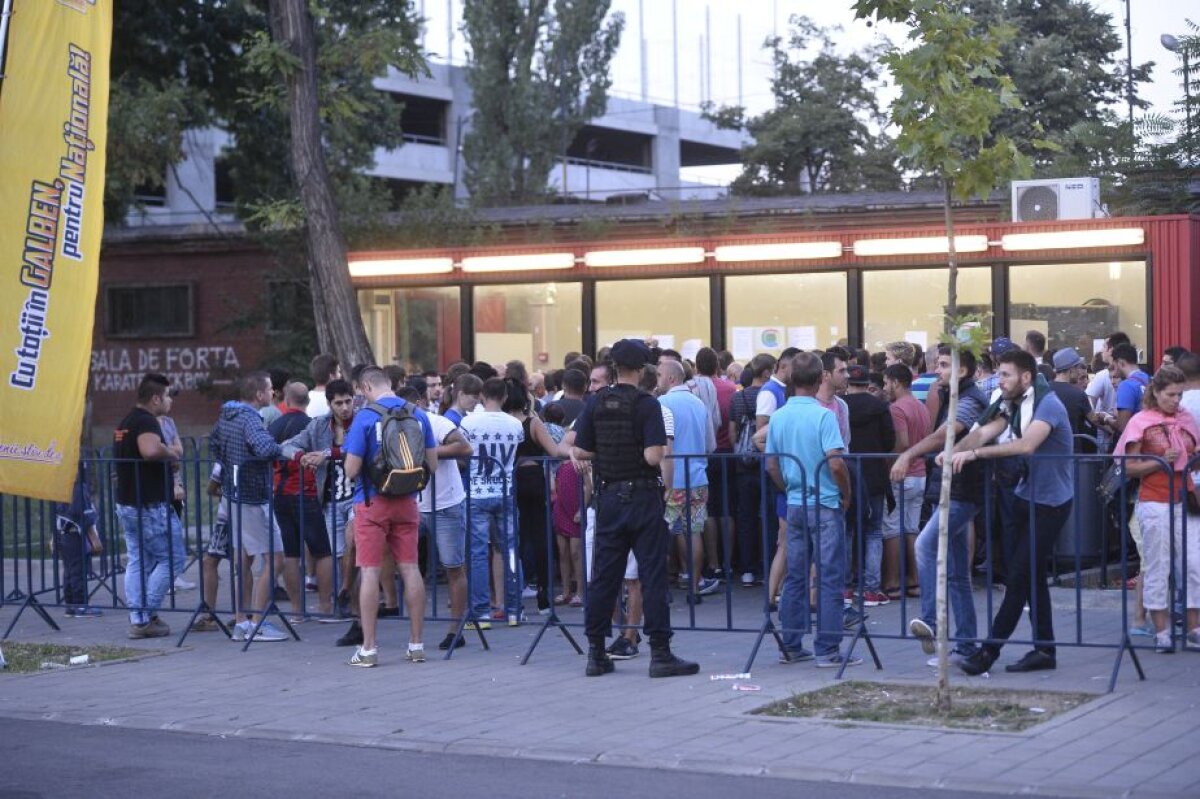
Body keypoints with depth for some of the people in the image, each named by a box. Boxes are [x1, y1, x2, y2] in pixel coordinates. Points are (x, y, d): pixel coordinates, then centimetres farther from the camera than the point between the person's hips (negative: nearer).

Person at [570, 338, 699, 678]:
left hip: (609, 496, 4)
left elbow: (581, 452, 1)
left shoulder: (596, 403, 1)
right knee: (652, 574, 0)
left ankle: (596, 653, 13)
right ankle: (660, 653, 0)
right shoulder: (646, 404, -12)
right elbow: (653, 456, -19)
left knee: (604, 576, 9)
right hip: (643, 496, -4)